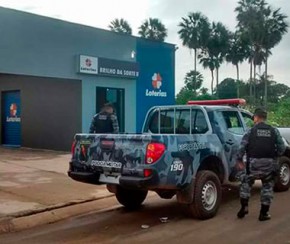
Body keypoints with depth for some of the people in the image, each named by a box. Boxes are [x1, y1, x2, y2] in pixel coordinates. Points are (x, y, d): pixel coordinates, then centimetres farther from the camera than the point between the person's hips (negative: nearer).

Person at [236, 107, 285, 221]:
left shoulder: (251, 131, -1)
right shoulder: (274, 131, 6)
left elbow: (242, 146, -9)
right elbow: (282, 147, 1)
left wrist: (239, 160, 1)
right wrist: (274, 156, 17)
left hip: (254, 163, -2)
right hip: (269, 163, 2)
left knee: (246, 183, 18)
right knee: (267, 187, 13)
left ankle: (244, 207, 11)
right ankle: (264, 213, 15)